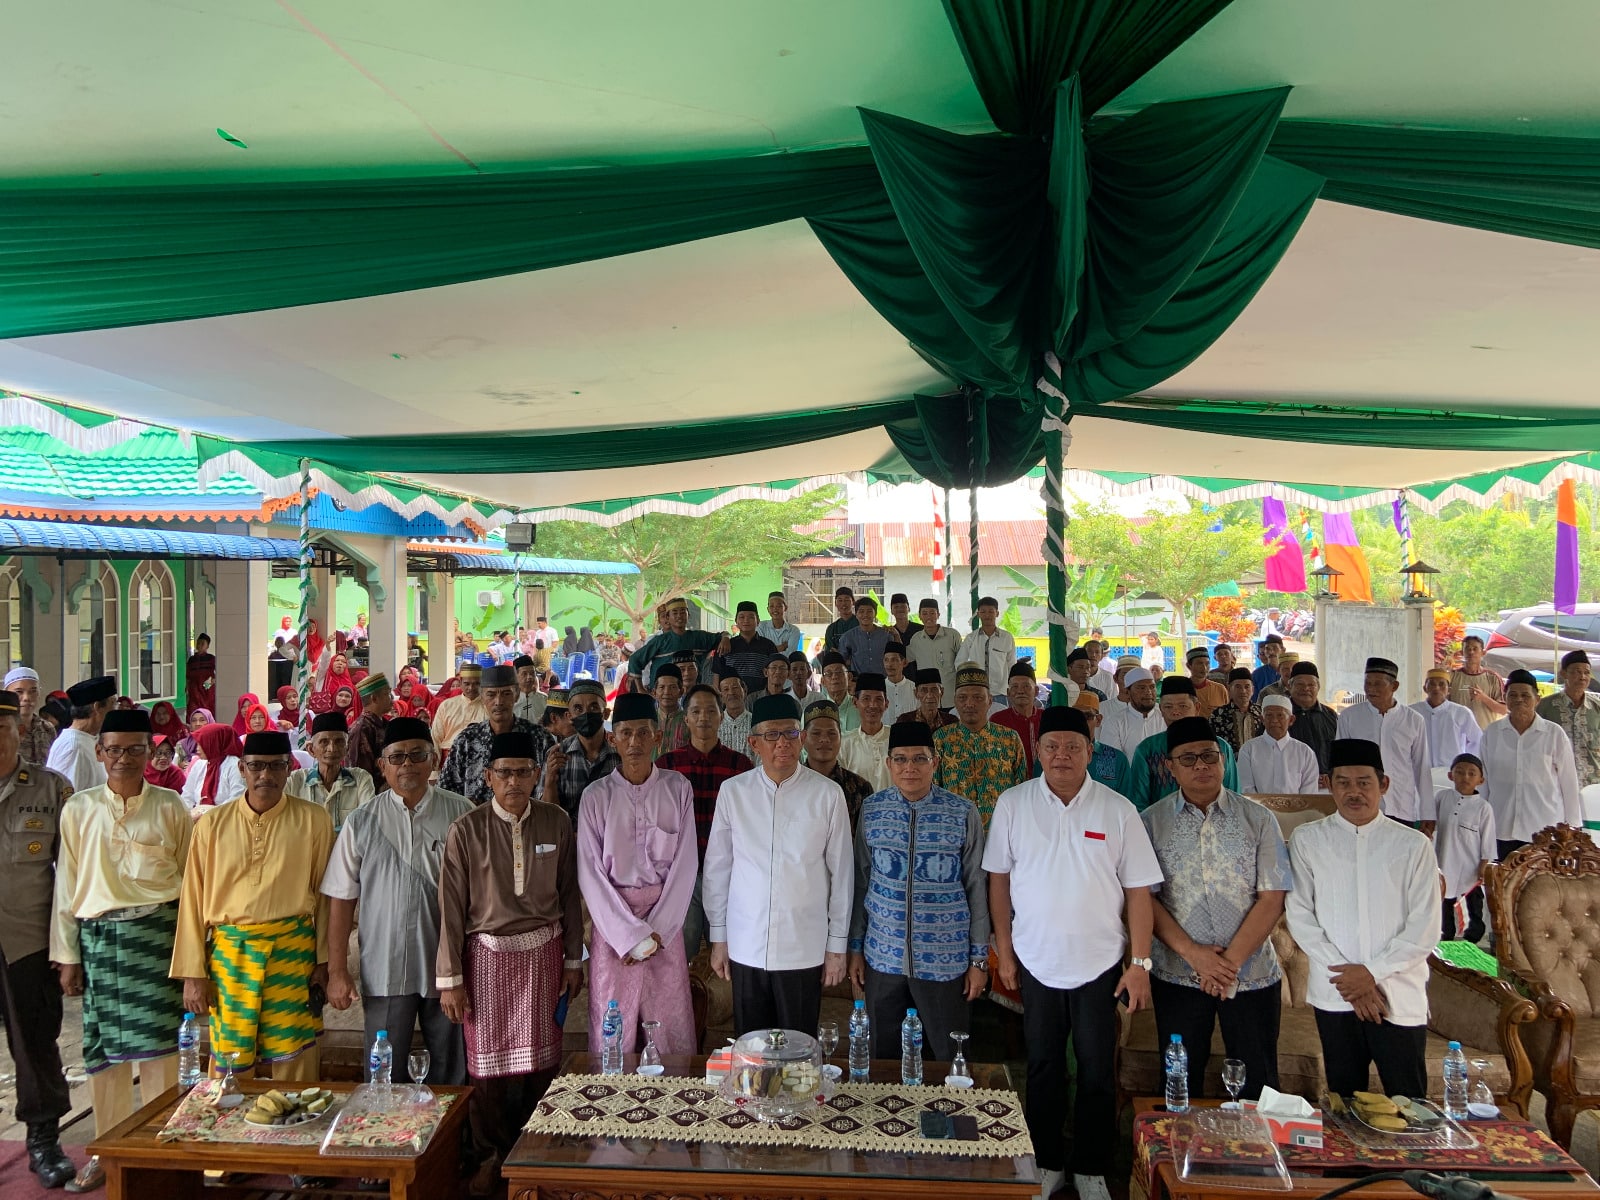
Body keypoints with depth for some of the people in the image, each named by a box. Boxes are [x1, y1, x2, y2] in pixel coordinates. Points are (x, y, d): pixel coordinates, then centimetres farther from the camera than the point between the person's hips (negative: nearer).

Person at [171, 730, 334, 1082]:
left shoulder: (312, 821, -1)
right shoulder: (213, 824, 3)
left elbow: (324, 893, 2)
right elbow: (193, 899, 4)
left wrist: (323, 959, 2)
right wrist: (192, 973, 2)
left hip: (292, 953, -1)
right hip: (228, 954, 1)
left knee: (294, 1060, 4)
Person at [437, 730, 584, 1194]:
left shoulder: (556, 822, -2)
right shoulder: (467, 830, -8)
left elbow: (569, 894, 4)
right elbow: (451, 907, -6)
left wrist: (573, 960, 7)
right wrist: (450, 978, -5)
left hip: (543, 952, 2)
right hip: (488, 953, -1)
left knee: (541, 1056, 9)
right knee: (487, 1059, 7)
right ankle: (490, 1156, 28)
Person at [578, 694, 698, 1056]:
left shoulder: (678, 789, -1)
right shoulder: (596, 795, -3)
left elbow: (684, 863, -2)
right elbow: (590, 873, -5)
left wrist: (658, 931, -8)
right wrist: (630, 935, -10)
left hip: (666, 921, 1)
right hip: (612, 920, -1)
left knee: (672, 1026, 5)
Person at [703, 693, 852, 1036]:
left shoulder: (827, 795, -6)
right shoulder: (733, 792, -1)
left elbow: (841, 872, -1)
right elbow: (717, 867, 5)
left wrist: (837, 945, 2)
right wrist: (718, 937, 7)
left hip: (804, 951, -1)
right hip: (745, 947, 1)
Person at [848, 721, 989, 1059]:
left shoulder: (964, 813, -8)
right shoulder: (872, 810, -1)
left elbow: (976, 888, -2)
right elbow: (861, 882, 7)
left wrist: (979, 958, 0)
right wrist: (856, 947, 9)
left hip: (945, 962, -2)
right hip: (883, 958, 2)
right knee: (883, 1057, 16)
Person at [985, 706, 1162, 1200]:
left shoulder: (1118, 810, -7)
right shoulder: (1012, 804, -5)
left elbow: (1137, 890, -3)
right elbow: (999, 879, 2)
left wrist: (1140, 963, -5)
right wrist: (1003, 949, 2)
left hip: (1100, 964, -1)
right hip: (1035, 963, 1)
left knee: (1098, 1072, 11)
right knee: (1043, 1068, 15)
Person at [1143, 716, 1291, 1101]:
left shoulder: (1258, 819, -1)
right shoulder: (1152, 821, -1)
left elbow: (1272, 898, -6)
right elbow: (1145, 898, -4)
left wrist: (1231, 961, -13)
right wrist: (1192, 953, -14)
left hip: (1252, 975, 0)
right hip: (1178, 977, 0)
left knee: (1257, 1084, 9)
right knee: (1180, 1086, 12)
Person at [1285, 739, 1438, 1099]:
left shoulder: (1412, 845, 0)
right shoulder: (1307, 840, 1)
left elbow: (1424, 928, -3)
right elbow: (1299, 916, -2)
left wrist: (1373, 972, -11)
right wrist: (1346, 977, -10)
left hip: (1400, 998, -1)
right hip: (1334, 996, 1)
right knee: (1344, 1100, 12)